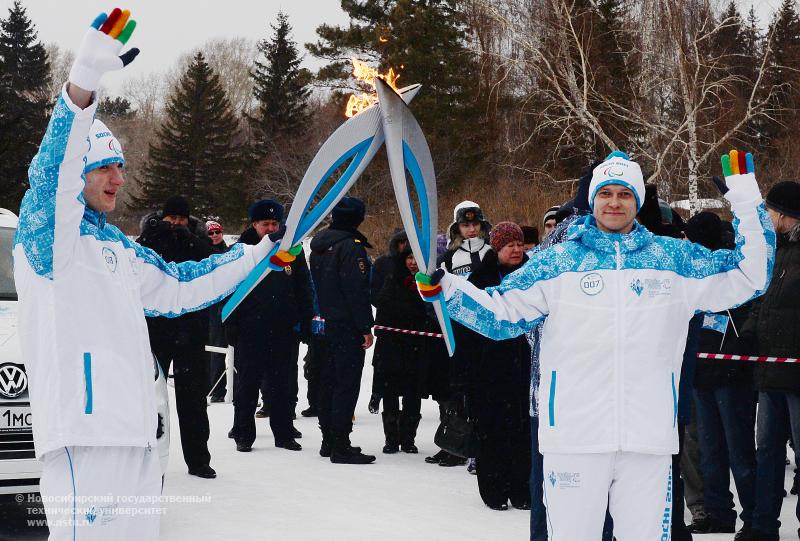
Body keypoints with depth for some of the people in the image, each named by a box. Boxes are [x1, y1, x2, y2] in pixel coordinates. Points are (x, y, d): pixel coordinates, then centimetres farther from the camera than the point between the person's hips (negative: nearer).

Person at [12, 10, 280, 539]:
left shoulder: (119, 248, 21)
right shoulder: (48, 236, -6)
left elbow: (179, 285, 33)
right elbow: (50, 178, -27)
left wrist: (259, 254, 35)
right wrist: (82, 84, -43)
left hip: (134, 429, 10)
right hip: (84, 429, -10)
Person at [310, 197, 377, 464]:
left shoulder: (319, 245, 13)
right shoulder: (351, 246, -15)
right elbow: (357, 290, -19)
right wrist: (366, 327, -15)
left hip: (325, 323, 9)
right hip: (348, 326, -9)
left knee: (329, 381, 14)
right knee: (347, 384, -7)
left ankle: (329, 441, 20)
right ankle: (340, 446, -10)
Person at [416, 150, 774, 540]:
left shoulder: (674, 258, 10)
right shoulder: (558, 261, 7)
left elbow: (749, 277, 12)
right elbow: (499, 313, 8)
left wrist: (745, 196, 6)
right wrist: (440, 287, -4)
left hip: (649, 435, 1)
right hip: (574, 434, -1)